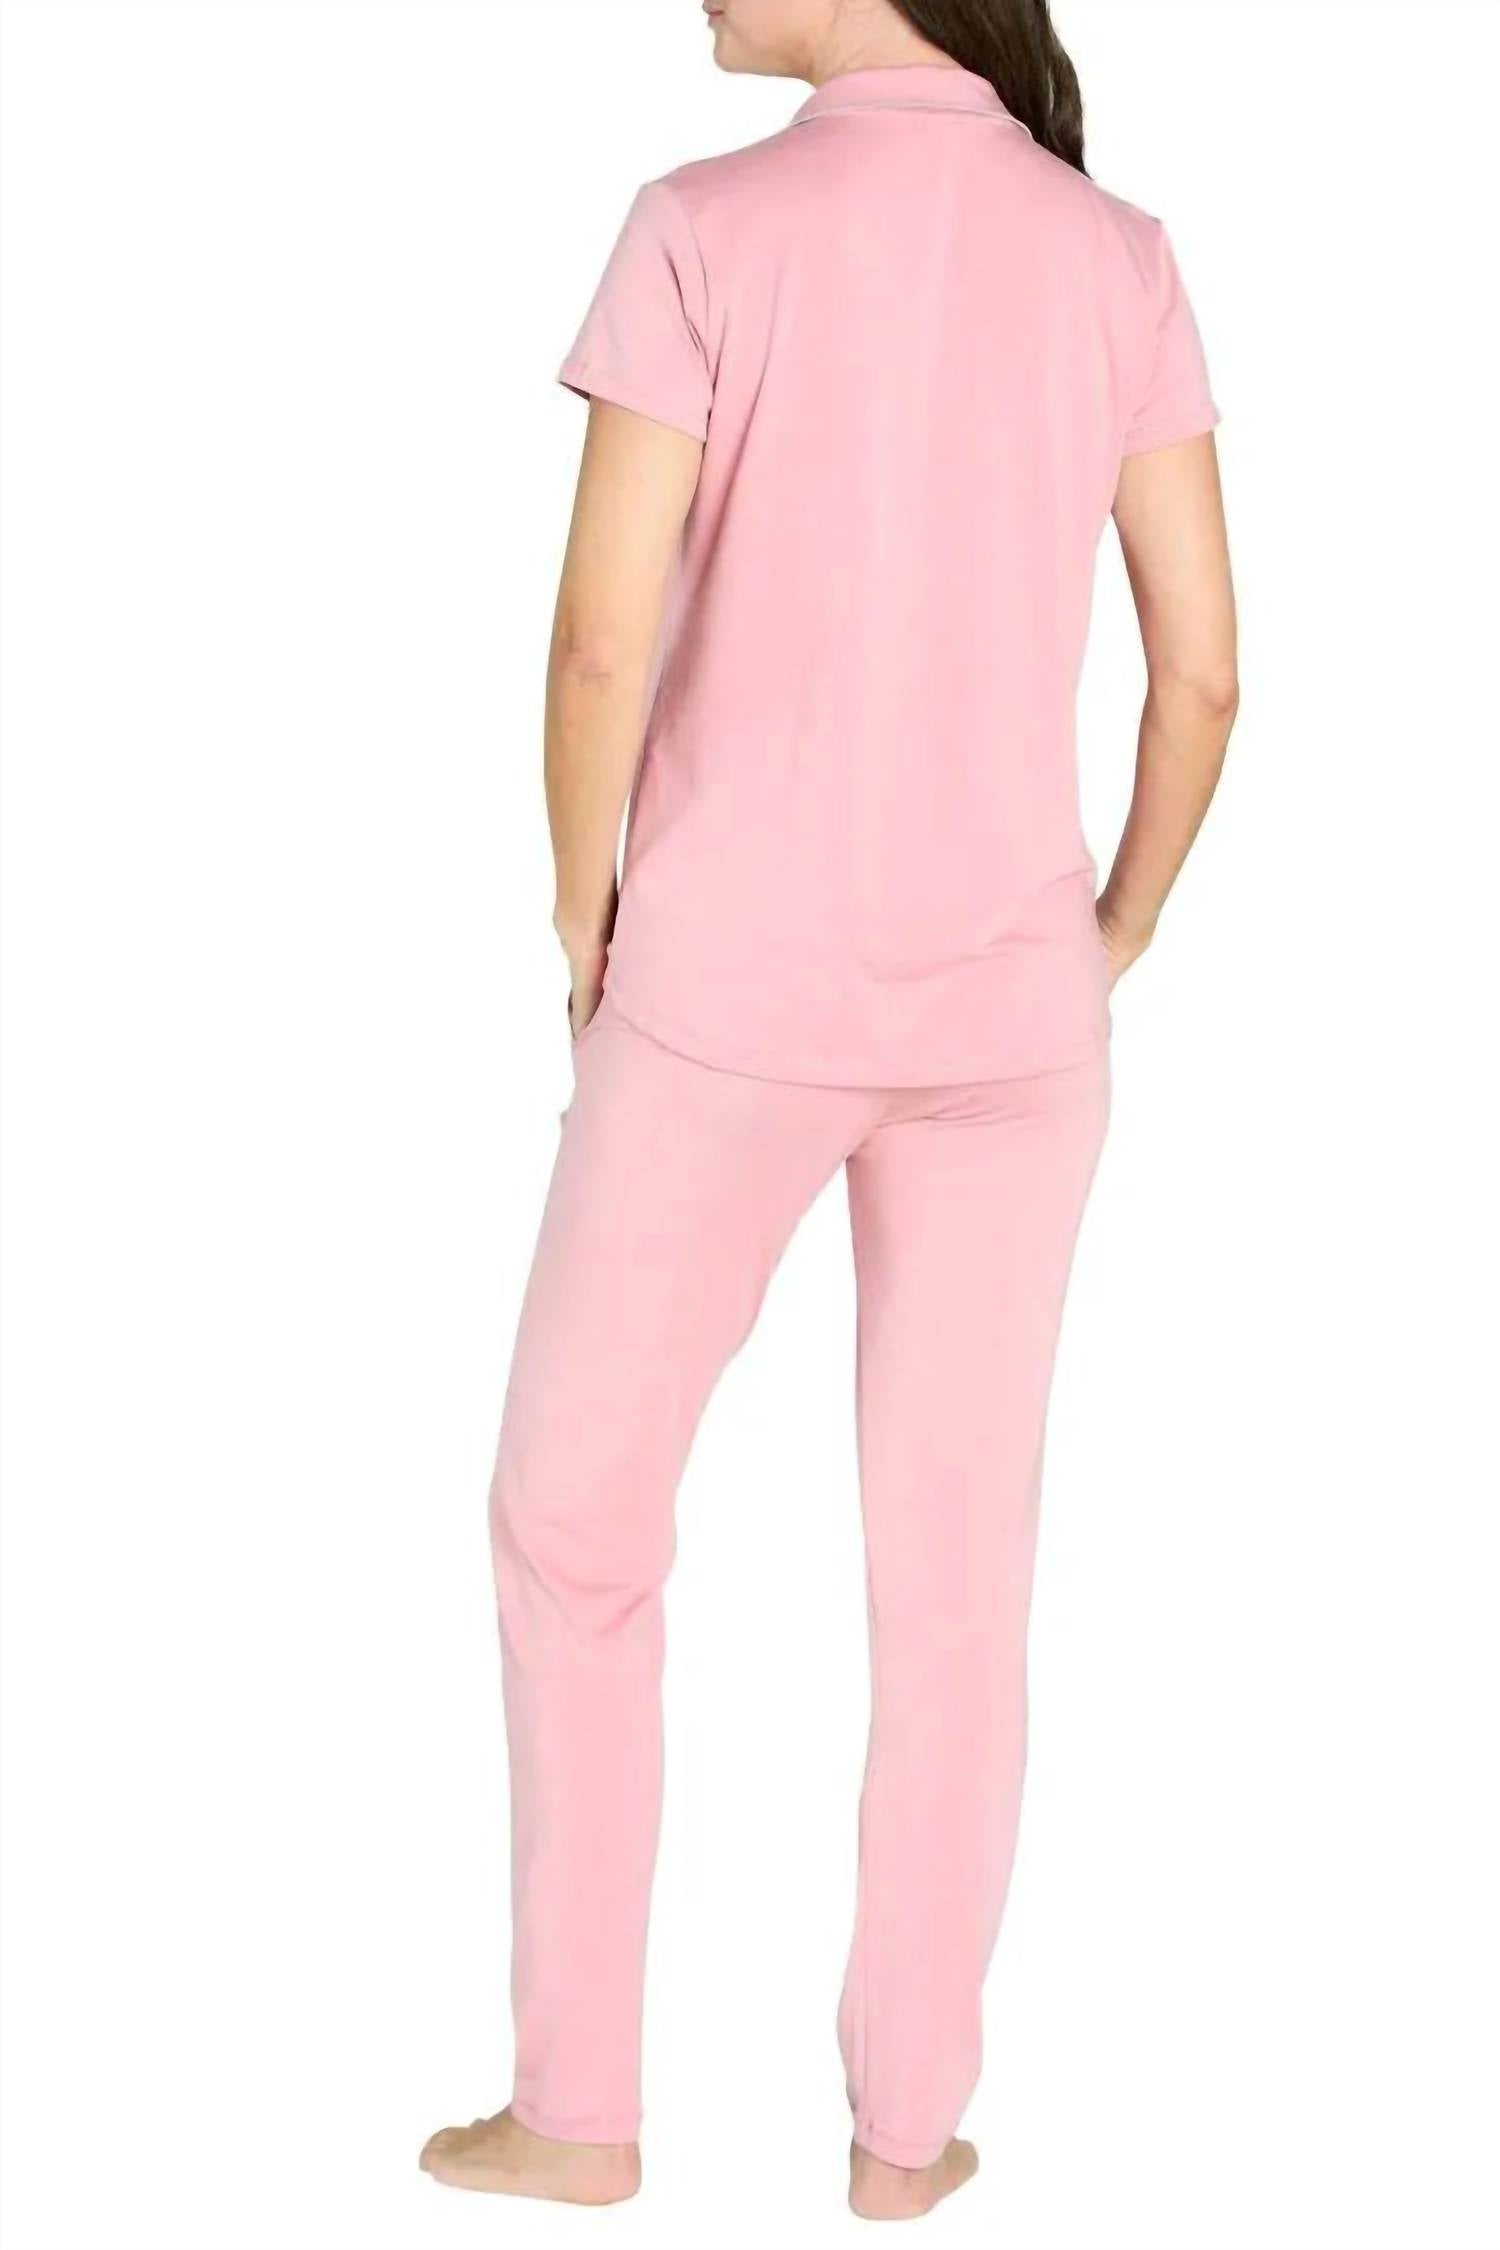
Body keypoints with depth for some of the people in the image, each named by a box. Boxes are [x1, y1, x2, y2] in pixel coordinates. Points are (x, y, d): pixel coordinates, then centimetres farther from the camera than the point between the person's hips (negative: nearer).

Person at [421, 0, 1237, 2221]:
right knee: (959, 1569, 12)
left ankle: (577, 2101, 19)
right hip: (1004, 1005, 3)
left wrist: (588, 933, 2)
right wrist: (1104, 952, 13)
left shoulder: (709, 227, -11)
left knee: (573, 1515, 14)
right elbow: (1202, 671, 0)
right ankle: (908, 2120, 21)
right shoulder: (1119, 258, 1)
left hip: (727, 990, -3)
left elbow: (601, 647, -14)